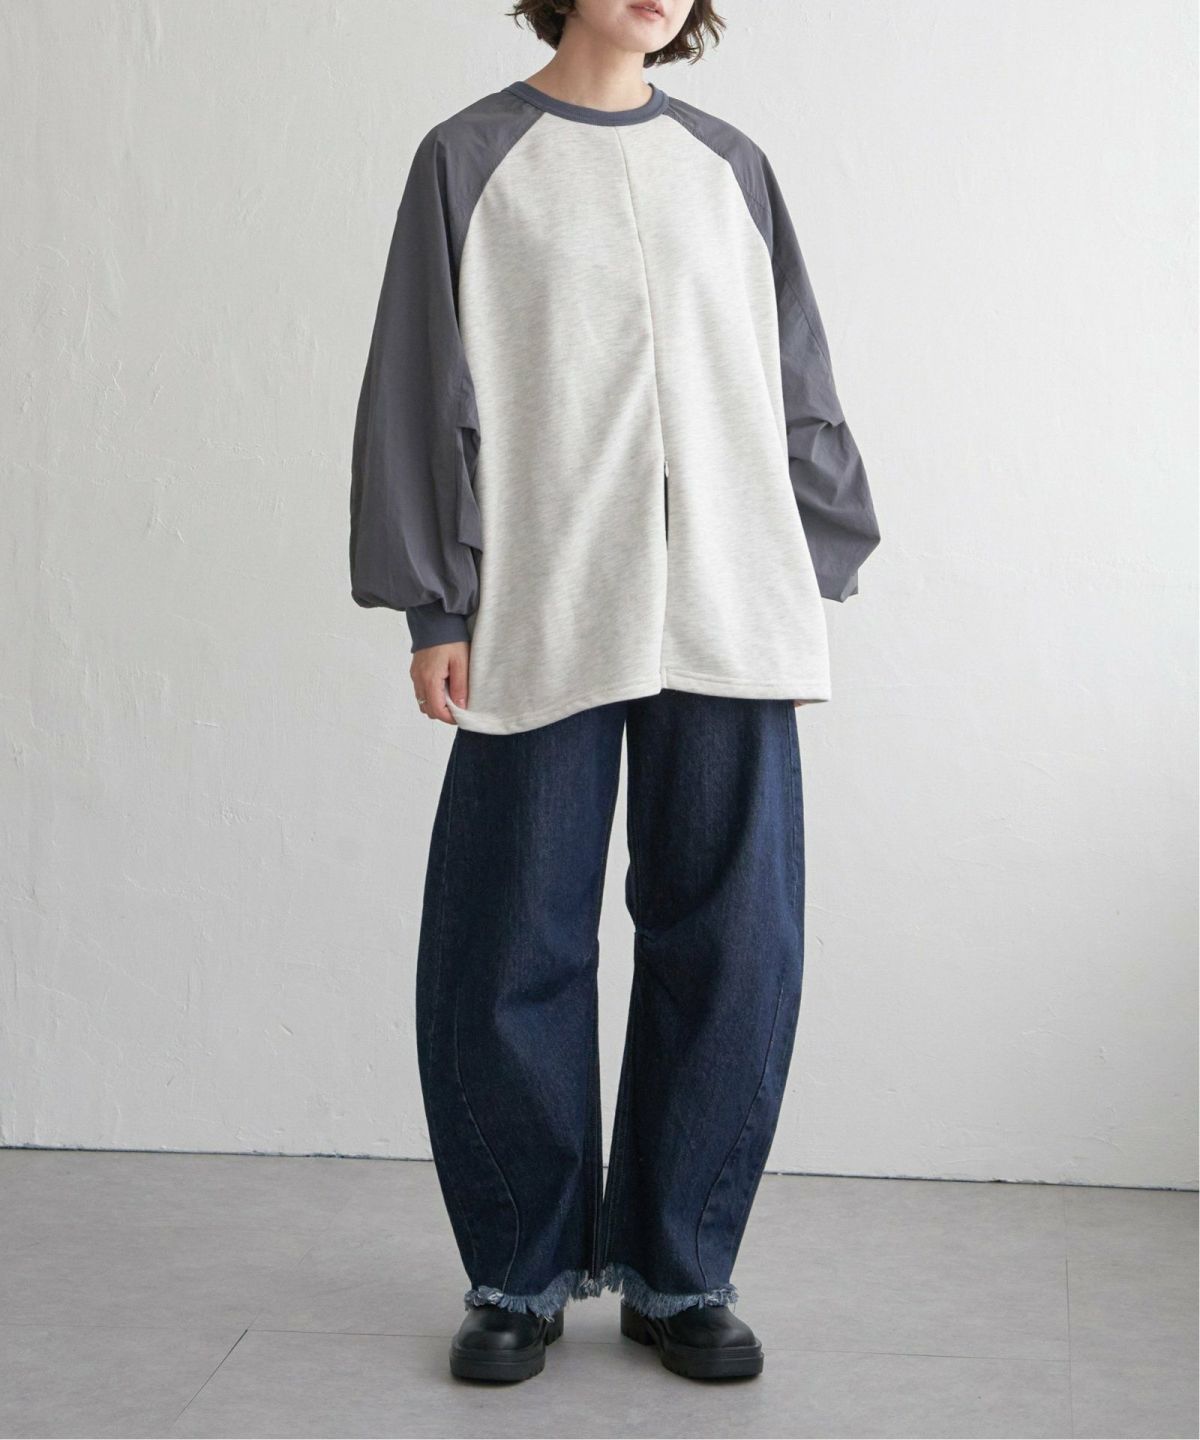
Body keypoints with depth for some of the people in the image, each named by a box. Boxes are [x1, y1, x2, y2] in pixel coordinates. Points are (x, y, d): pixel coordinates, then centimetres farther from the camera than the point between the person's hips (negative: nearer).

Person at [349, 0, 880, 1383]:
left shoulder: (729, 167, 15)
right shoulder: (470, 158, 7)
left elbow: (798, 388, 17)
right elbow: (423, 390, 2)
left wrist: (819, 567, 10)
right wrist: (436, 610, -4)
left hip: (730, 627, 3)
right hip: (543, 627, -2)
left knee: (733, 950, 1)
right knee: (512, 960, 0)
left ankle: (678, 1274, 16)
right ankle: (521, 1275, 17)